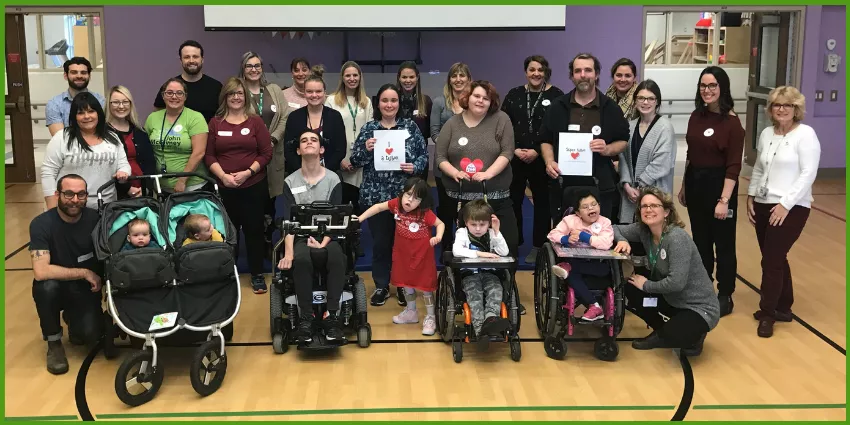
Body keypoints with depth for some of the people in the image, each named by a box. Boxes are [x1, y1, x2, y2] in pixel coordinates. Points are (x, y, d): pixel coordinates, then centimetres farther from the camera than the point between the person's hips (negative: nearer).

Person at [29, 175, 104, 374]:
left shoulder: (95, 219, -12)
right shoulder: (41, 224, -20)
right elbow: (41, 272, -30)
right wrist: (84, 273, -26)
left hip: (86, 289, 1)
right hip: (57, 288, -1)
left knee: (92, 334, -22)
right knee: (47, 286, -35)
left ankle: (73, 319, 17)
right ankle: (54, 343, -8)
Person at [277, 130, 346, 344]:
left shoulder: (333, 180, 4)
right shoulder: (290, 182, 6)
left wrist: (323, 243, -19)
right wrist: (288, 253, -18)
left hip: (327, 236, 0)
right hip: (301, 237, 0)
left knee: (337, 259, -34)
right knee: (301, 260, -35)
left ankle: (331, 316, -29)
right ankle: (306, 318, -27)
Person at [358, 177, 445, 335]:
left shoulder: (425, 213, -25)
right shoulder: (396, 204, -13)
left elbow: (440, 223, -14)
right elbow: (378, 207, -3)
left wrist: (438, 237, -34)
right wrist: (360, 219, -7)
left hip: (422, 255, -5)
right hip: (403, 253, 5)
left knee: (425, 286, 4)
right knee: (406, 283, 19)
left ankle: (430, 317, 18)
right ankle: (411, 312, 39)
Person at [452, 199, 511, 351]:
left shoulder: (491, 234, 7)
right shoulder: (462, 233, 0)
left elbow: (504, 252, -7)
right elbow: (456, 251, -21)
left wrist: (496, 231, -13)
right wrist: (479, 254, -28)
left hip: (489, 273, 2)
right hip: (469, 274, -2)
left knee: (496, 290, -31)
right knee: (474, 294, -32)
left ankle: (491, 318, -53)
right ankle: (480, 329, -47)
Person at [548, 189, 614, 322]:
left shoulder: (605, 222, -6)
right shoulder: (570, 220, -1)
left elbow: (606, 243, -23)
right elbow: (552, 234, -6)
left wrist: (583, 236, -22)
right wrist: (566, 239, -25)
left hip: (595, 264, 0)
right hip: (574, 261, 0)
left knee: (605, 269, -31)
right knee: (572, 275, -29)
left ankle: (568, 267, -26)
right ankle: (594, 306, -24)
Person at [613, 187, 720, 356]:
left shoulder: (677, 238, -27)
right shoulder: (644, 230, -6)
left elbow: (676, 282, -33)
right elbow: (615, 228, 7)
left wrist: (646, 285, -16)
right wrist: (622, 240, -16)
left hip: (699, 307, -8)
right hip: (671, 299, 8)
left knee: (672, 335, -35)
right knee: (628, 291, -5)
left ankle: (693, 337, 4)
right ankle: (661, 331, 13)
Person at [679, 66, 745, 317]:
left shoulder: (731, 122, -13)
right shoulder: (696, 116, 5)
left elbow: (733, 166, -15)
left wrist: (724, 200, -20)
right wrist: (684, 185, 14)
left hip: (717, 184, -6)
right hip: (694, 183, 6)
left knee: (723, 243, 6)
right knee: (700, 241, 16)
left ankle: (725, 296, 18)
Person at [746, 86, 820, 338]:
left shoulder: (805, 134, -9)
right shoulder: (766, 134, 11)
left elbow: (808, 174, -14)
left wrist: (785, 204, -18)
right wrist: (750, 197, 9)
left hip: (790, 208, -6)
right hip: (763, 205, 6)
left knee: (771, 261, -6)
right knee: (776, 259, 12)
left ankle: (767, 314, 6)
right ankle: (783, 307, 25)